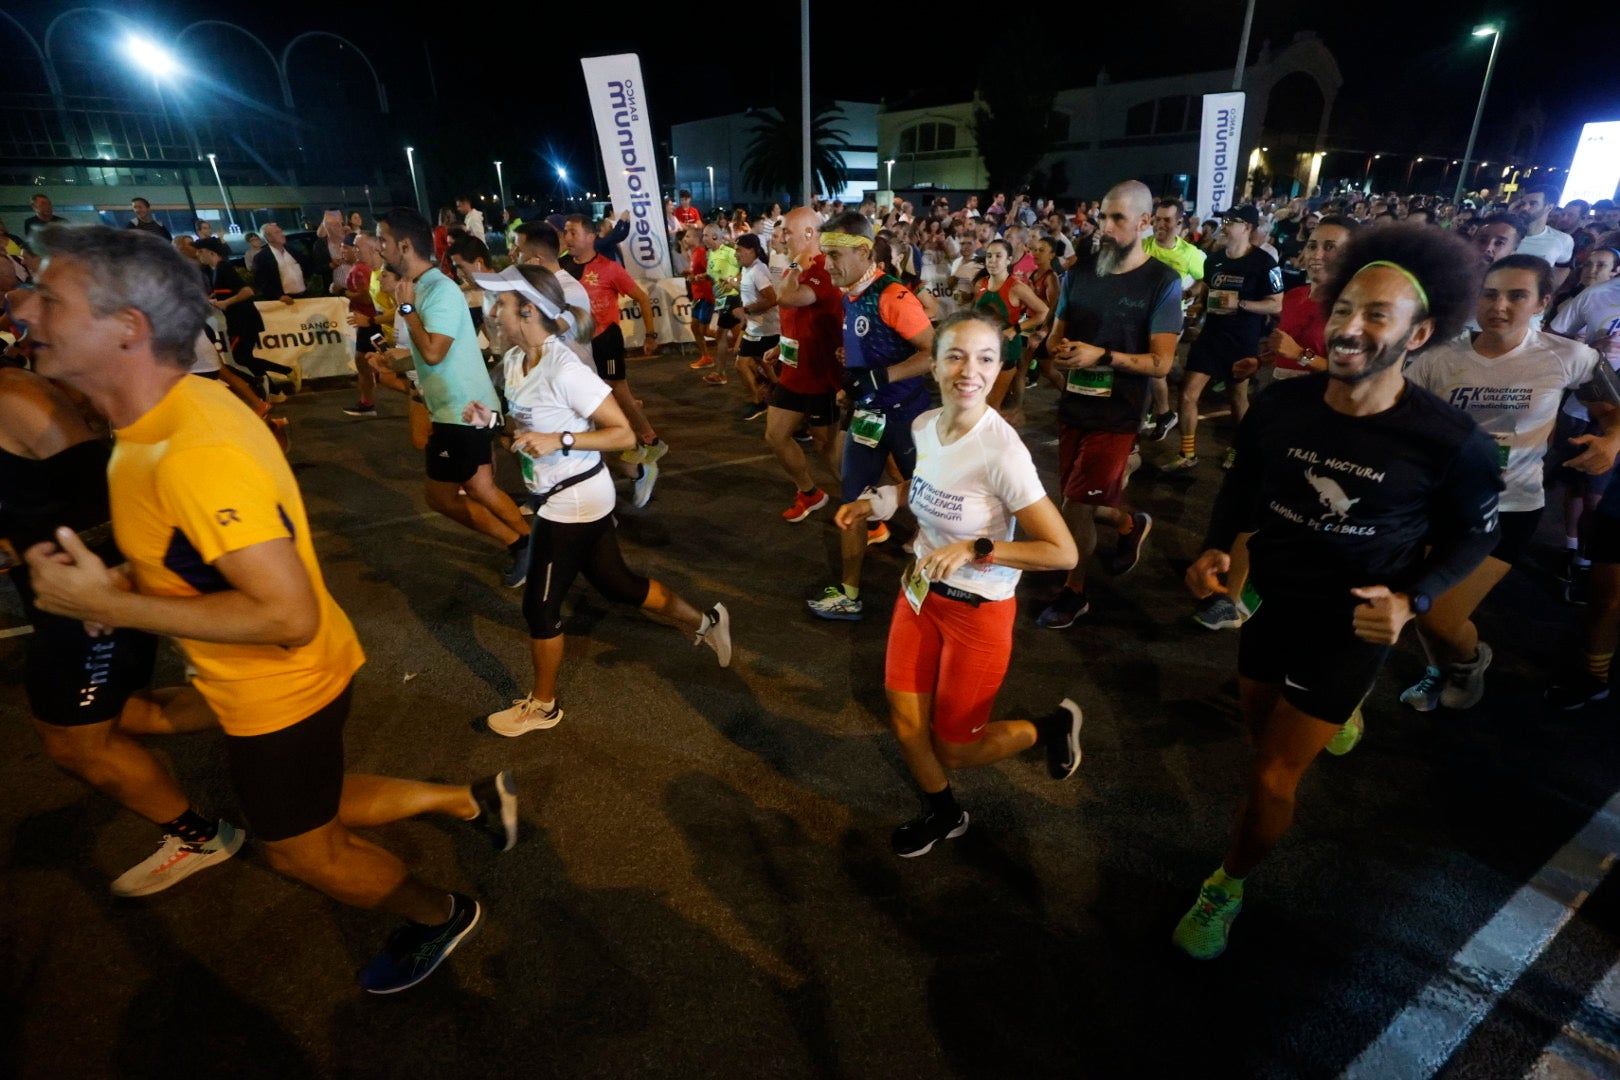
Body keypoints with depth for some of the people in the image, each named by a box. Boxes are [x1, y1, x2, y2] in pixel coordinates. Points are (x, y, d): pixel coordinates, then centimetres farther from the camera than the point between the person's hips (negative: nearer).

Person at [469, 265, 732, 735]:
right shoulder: (514, 362, 2)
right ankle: (703, 623, 37)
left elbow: (624, 434, -22)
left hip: (574, 500, -9)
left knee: (540, 605, 5)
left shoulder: (565, 370, -24)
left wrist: (560, 440, -30)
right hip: (557, 497, 9)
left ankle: (542, 705, 28)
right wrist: (492, 421, -3)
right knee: (615, 583, 19)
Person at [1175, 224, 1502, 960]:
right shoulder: (1279, 405, -15)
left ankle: (1227, 885, 27)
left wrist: (1411, 600, -21)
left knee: (1272, 777, 0)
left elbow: (1473, 534, -5)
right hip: (1269, 600, 4)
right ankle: (1338, 713, 59)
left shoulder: (1450, 441, -22)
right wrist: (1215, 548, -14)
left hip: (1350, 622, -4)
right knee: (1264, 733, 24)